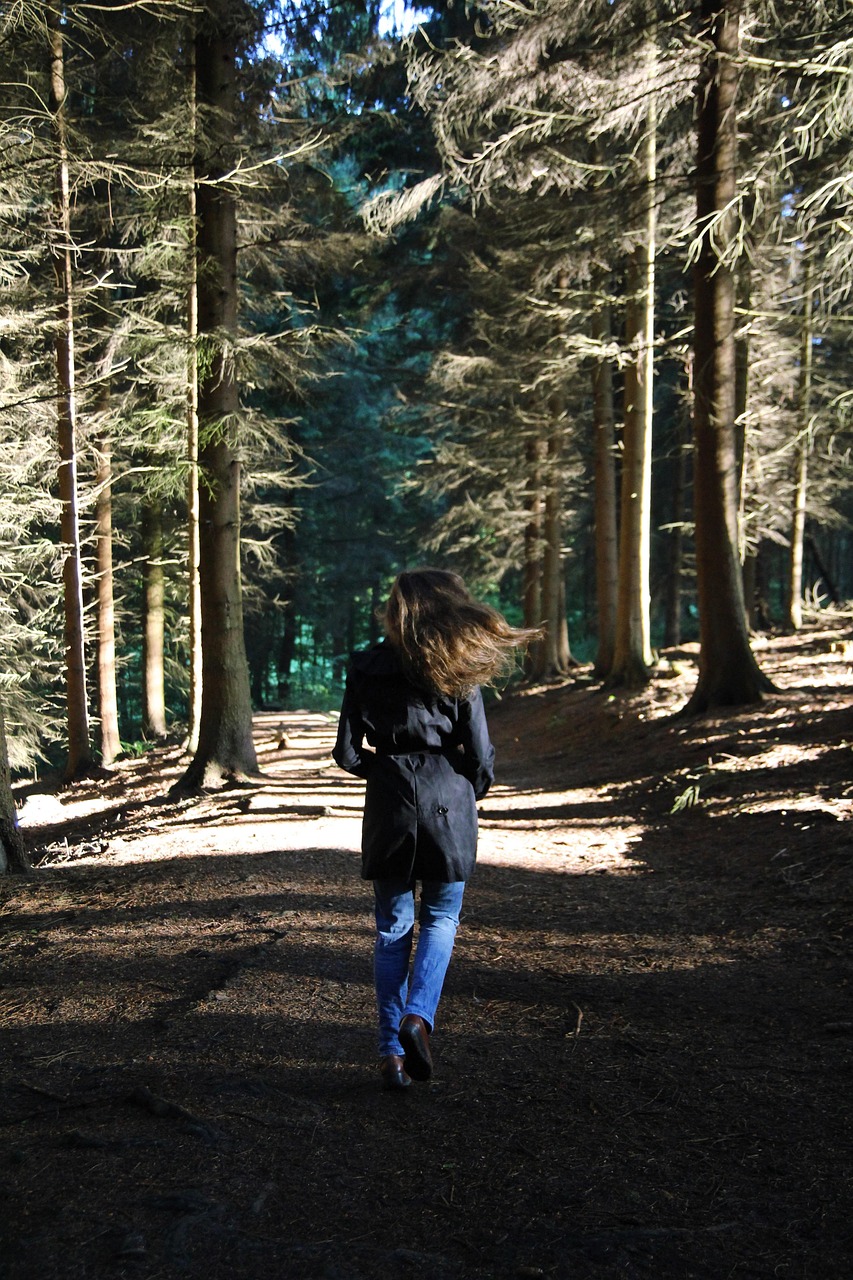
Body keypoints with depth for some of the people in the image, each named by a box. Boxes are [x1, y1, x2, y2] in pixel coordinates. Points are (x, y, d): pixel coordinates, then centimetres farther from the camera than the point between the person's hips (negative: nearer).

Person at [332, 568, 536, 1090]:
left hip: (389, 806, 1)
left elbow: (347, 753, 0)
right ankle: (418, 1016, -7)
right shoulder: (459, 670, -5)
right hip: (448, 802, -1)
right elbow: (481, 754, -4)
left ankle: (393, 1051, 10)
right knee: (440, 919, 15)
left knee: (393, 928, 11)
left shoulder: (366, 668, -1)